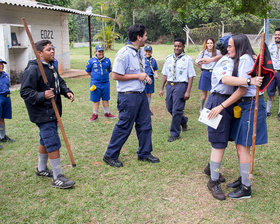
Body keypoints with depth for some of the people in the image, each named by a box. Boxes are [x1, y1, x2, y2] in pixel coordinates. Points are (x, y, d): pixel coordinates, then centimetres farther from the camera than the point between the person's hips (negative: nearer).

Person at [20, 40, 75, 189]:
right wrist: (42, 96, -33)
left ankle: (41, 169, 38)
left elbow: (59, 82, 25)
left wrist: (67, 92, 6)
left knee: (45, 141, 21)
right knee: (53, 144, -9)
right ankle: (57, 177, 1)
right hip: (42, 114, -10)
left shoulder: (51, 66, 12)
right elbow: (25, 92, -20)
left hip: (52, 112, 10)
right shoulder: (32, 70, -18)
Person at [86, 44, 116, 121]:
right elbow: (88, 71, 9)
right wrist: (95, 76, 9)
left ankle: (107, 113, 24)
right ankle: (95, 114, 17)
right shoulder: (91, 61, -3)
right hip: (95, 84, -2)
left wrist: (104, 76, 11)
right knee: (95, 100, 5)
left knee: (105, 99, 11)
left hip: (105, 83, 2)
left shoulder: (107, 60, 3)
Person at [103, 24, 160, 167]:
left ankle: (144, 153, 30)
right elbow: (116, 76, -20)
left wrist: (145, 77, 2)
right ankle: (110, 156, 16)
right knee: (124, 127, 0)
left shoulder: (140, 52, 10)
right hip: (128, 96, -9)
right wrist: (138, 76, -17)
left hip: (141, 93, 9)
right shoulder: (124, 53, -19)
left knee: (145, 124, 14)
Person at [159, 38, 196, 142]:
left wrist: (188, 91, -13)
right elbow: (165, 74, 13)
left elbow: (191, 76, -6)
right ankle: (183, 120, 42)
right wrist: (161, 88, 9)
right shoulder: (169, 58, 10)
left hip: (181, 85, -5)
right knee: (169, 108, 13)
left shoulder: (187, 59, -4)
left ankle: (174, 133, 8)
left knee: (176, 110, -5)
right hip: (170, 85, 6)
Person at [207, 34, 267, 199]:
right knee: (240, 145, 15)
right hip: (244, 105, 9)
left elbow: (242, 90, -19)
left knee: (243, 147, -5)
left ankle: (246, 188, 5)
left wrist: (221, 107, -18)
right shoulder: (240, 60, 16)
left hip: (251, 105, -9)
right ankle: (243, 179, 29)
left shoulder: (245, 59, -14)